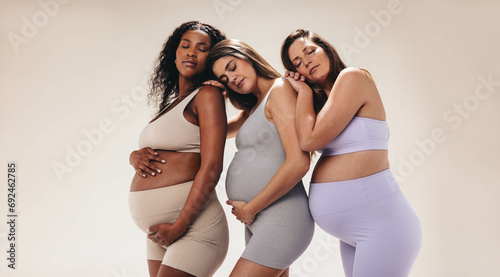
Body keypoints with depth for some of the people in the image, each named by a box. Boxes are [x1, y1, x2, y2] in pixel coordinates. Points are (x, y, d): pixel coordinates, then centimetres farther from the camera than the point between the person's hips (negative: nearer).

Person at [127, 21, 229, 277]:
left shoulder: (207, 95, -8)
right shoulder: (172, 104, 16)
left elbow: (211, 168, -17)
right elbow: (146, 152, 20)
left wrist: (179, 227, -18)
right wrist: (135, 156, -4)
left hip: (192, 227, -8)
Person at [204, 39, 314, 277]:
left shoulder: (280, 90, -11)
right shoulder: (255, 106, 16)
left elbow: (298, 163, -21)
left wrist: (250, 208, -13)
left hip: (281, 219, -9)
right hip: (256, 223, 9)